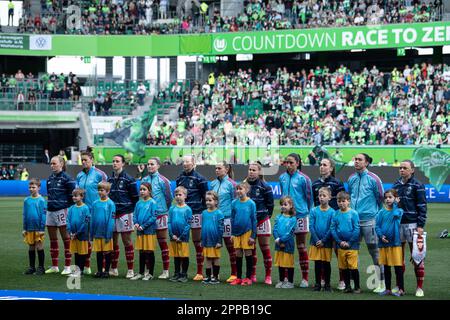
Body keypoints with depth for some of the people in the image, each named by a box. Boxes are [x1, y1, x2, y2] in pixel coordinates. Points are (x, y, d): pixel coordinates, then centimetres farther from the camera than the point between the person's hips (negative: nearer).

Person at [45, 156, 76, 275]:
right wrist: (49, 203, 15)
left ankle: (67, 267, 2)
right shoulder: (50, 178, 13)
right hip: (50, 211, 8)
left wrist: (69, 207, -9)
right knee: (52, 239, 11)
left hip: (61, 210, -8)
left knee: (66, 239, -1)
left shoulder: (66, 178, -8)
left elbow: (73, 194, -10)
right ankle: (54, 266, 19)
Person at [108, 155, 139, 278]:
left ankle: (130, 270, 1)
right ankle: (113, 269, 17)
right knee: (113, 242, 8)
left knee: (127, 241, -3)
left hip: (124, 214, -5)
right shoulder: (110, 179, 11)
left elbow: (135, 197, -2)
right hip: (111, 213, 5)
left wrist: (130, 210, -3)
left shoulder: (128, 179, -5)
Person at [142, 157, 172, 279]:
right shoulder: (144, 180, 8)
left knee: (162, 243, 0)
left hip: (160, 214, -5)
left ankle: (165, 271, 4)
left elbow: (169, 197, -4)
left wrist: (164, 210, 2)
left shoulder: (163, 180, -6)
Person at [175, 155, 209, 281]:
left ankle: (200, 272, 2)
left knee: (198, 243, -1)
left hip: (196, 213, -5)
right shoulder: (180, 178, 13)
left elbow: (205, 196, -1)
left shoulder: (199, 178, -3)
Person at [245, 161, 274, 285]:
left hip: (261, 219, -4)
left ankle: (268, 276, 4)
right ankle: (252, 275, 17)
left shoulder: (264, 186, -8)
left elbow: (270, 204, -2)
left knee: (265, 248, 0)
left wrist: (267, 215, 2)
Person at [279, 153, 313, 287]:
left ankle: (305, 278, 3)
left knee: (301, 247, -1)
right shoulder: (282, 178, 8)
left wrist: (306, 211, 7)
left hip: (300, 215, -4)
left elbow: (309, 197, 0)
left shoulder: (303, 179, -7)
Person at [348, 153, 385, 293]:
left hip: (369, 220, -5)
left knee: (374, 251, -4)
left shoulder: (373, 179, -5)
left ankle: (381, 283, 1)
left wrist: (378, 214, 6)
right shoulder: (351, 179, 11)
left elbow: (380, 198, 1)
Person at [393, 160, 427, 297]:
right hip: (397, 224, 5)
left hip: (412, 224, -5)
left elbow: (422, 207, -6)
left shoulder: (417, 185, -3)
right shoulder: (396, 185, 13)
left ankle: (420, 287, 2)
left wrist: (421, 226, -12)